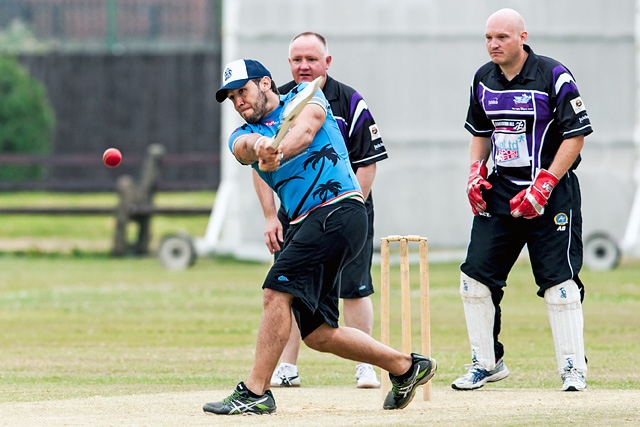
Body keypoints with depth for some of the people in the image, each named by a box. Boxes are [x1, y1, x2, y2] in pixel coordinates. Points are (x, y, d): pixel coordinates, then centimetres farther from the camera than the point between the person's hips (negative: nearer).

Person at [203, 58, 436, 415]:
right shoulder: (244, 135, 17)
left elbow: (305, 130, -17)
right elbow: (244, 146, -8)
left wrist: (278, 152, -38)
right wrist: (258, 145, -34)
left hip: (340, 209, -8)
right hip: (305, 225, 8)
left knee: (277, 290, -21)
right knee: (317, 334, 7)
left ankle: (256, 391, -21)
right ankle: (405, 366, 23)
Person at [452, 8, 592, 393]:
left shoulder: (553, 76, -12)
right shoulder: (483, 79, 7)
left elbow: (576, 133, -12)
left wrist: (544, 186, -17)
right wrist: (476, 172, 5)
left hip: (552, 191, -6)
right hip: (499, 190, 6)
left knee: (559, 281, -8)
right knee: (475, 276, 0)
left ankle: (573, 367, 1)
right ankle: (487, 363, 13)